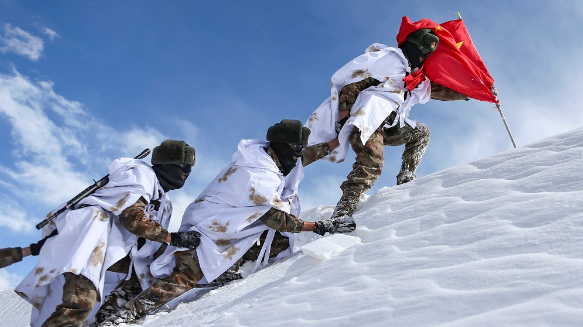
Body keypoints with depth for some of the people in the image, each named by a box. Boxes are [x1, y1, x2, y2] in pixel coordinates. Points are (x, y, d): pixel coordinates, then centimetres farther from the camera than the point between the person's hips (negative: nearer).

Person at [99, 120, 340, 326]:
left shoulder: (269, 157, -1)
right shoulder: (256, 175, -28)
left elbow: (301, 159, 20)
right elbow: (276, 218, -21)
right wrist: (315, 226, -15)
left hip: (235, 229, 10)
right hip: (210, 231, -10)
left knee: (282, 240, -2)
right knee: (185, 277, -22)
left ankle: (229, 268, 2)